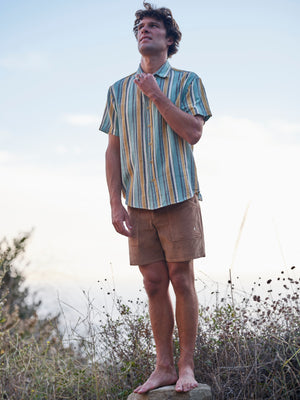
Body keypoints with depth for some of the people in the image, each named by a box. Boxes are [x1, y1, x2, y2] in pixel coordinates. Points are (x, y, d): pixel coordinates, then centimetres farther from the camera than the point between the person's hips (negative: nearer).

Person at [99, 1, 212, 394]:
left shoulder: (187, 81, 7)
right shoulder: (119, 90, 14)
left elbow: (193, 132, -7)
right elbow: (113, 149, 11)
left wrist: (157, 96, -12)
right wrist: (115, 202, 3)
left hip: (178, 196, -2)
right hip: (138, 201, 3)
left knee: (182, 280, -3)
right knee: (154, 283, 3)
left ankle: (186, 365, 6)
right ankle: (163, 367, 11)